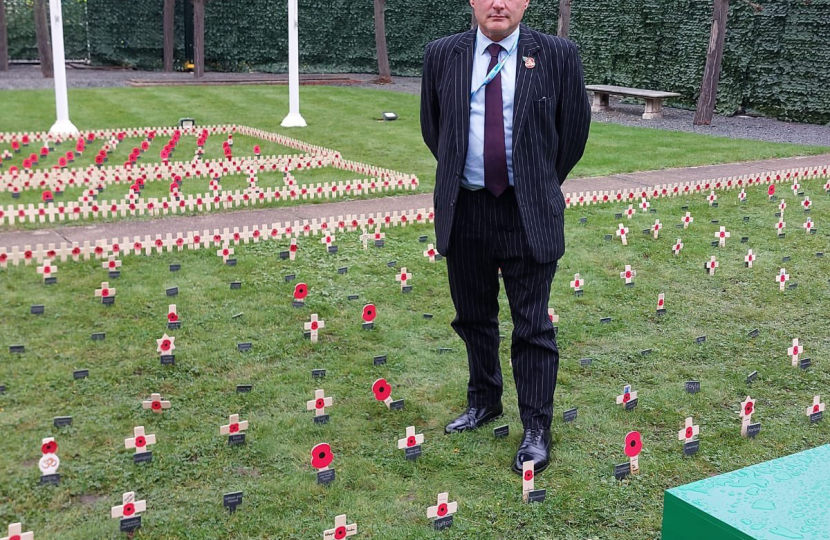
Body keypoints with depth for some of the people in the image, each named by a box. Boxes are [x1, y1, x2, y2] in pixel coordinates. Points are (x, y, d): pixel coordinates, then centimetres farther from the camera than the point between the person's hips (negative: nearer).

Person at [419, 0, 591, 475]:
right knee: (474, 317, 17)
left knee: (533, 325, 1)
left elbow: (575, 128, 5)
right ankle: (484, 401, 37)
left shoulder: (558, 55, -5)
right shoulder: (443, 55, 2)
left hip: (529, 213, -3)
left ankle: (537, 428, 13)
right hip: (465, 209, 3)